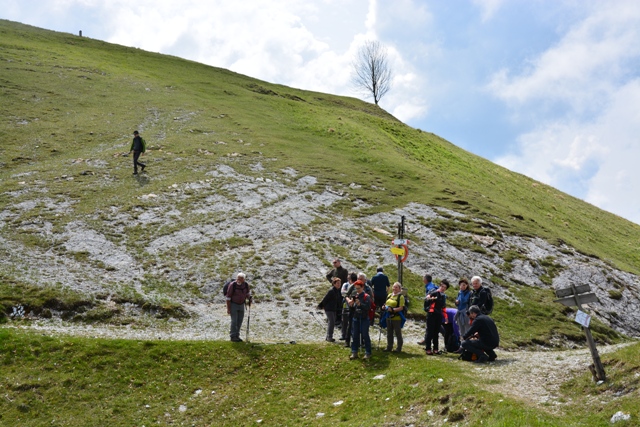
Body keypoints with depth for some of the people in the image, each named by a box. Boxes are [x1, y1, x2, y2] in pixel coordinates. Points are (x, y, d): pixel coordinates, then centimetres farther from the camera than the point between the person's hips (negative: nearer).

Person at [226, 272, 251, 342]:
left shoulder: (246, 284, -9)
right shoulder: (232, 285, -22)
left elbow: (248, 292, 13)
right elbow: (228, 297, -16)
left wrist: (249, 300, -5)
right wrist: (228, 308, -17)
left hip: (241, 304, 5)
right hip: (233, 304, -5)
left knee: (240, 321, 6)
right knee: (234, 321, -8)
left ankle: (237, 335, 16)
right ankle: (233, 336, 1)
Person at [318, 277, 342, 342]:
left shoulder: (338, 290, 7)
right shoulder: (331, 291, -20)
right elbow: (325, 299, -15)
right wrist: (321, 306, -6)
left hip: (334, 309, 9)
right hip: (329, 309, -9)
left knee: (332, 322, 12)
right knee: (331, 322, -11)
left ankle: (328, 337, 21)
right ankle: (329, 337, -6)